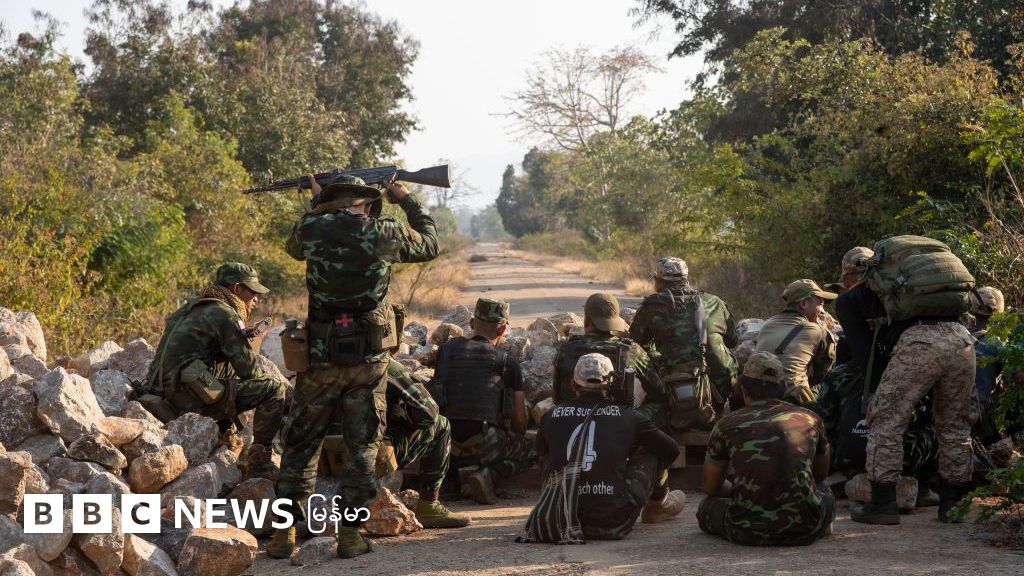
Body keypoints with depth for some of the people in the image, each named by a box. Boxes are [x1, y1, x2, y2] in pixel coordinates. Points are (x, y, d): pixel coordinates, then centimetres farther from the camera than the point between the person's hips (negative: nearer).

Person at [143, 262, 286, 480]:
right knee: (276, 390, -9)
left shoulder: (193, 309, 24)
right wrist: (281, 383, 11)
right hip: (189, 399, -10)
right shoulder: (225, 315, -5)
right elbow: (249, 369, -6)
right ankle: (259, 463, -8)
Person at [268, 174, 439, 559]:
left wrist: (315, 204, 31)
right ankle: (349, 533, 7)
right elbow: (429, 244, 14)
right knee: (363, 446, 9)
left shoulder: (311, 229, -3)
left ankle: (285, 533, 7)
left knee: (301, 444, 10)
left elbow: (294, 247, 22)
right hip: (369, 358, -1)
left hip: (321, 356, 1)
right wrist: (407, 200, 26)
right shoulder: (383, 234, -5)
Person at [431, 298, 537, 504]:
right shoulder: (507, 363, 5)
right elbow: (519, 420, 15)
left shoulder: (447, 349, 13)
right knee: (529, 451, 20)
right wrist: (517, 440, 37)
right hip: (483, 439, -5)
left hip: (445, 441, 5)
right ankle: (488, 474, -7)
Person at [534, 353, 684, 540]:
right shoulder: (626, 416, 0)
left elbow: (541, 450, 27)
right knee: (648, 450, 18)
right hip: (613, 524, -2)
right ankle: (660, 502, 41)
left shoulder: (552, 416, 4)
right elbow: (671, 450, 12)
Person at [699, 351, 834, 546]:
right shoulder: (810, 419, 9)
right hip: (803, 531, 3)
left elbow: (710, 486, 19)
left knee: (708, 506, 28)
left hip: (747, 532, -3)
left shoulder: (727, 424, 5)